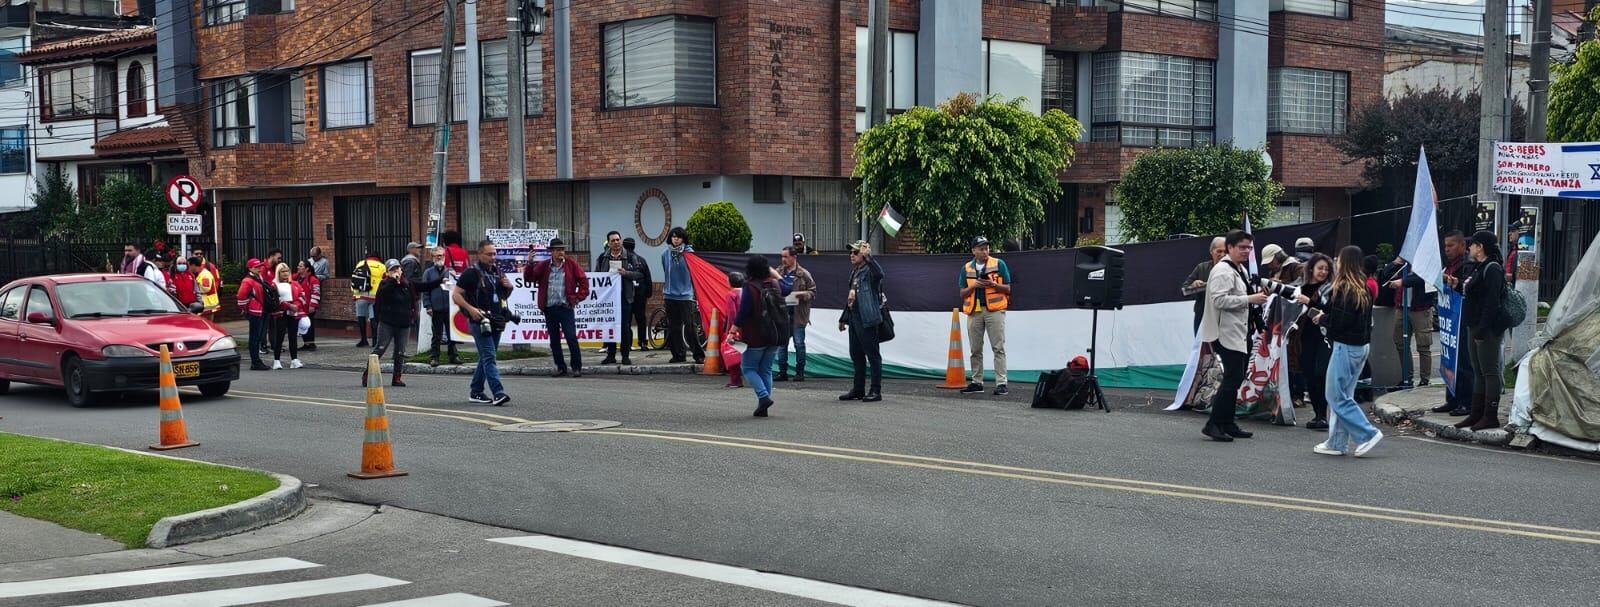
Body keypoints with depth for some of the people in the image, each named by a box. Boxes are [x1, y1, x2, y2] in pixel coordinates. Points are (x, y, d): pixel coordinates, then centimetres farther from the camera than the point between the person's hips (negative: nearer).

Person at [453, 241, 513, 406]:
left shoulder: (497, 272, 16)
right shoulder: (471, 273, -6)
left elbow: (504, 296, 27)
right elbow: (455, 295, -9)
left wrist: (509, 287, 5)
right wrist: (471, 309, -22)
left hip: (496, 321, 8)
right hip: (479, 321, -8)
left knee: (486, 358, 13)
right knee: (489, 356, -14)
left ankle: (475, 392, 23)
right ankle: (498, 393, -23)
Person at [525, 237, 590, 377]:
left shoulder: (571, 264, 1)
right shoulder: (543, 266, 8)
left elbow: (583, 280, 3)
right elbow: (528, 278, 6)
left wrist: (578, 297, -4)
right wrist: (529, 264, -8)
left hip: (566, 307, -3)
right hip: (549, 308, 3)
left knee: (571, 338, -8)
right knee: (554, 340, 8)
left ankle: (577, 367, -1)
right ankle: (560, 367, 18)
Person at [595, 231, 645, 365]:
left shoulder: (630, 257, 3)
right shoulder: (602, 258, 10)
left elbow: (639, 273, -2)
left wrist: (626, 273, -18)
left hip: (624, 295, -2)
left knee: (625, 326, -3)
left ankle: (625, 356, 4)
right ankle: (610, 355, 11)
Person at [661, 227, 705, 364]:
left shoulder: (688, 252, -4)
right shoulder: (665, 254, 7)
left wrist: (695, 290, -6)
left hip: (685, 294, -4)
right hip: (670, 295, 4)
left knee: (690, 326, -8)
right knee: (673, 326, 7)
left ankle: (699, 355, -2)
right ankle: (678, 354, 16)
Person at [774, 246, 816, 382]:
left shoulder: (803, 274, -2)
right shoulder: (778, 273, 8)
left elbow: (813, 292, 1)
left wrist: (802, 294, -17)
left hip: (798, 315, -3)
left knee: (799, 344, 0)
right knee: (781, 344, 5)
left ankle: (800, 372, 9)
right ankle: (782, 372, 11)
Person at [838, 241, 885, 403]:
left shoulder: (869, 270, -9)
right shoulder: (854, 271, 18)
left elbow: (879, 274, -35)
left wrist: (868, 257, -42)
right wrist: (844, 318, 27)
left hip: (867, 319, -10)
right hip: (854, 319, 10)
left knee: (872, 354, -4)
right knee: (856, 354, 14)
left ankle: (876, 391, -1)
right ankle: (858, 389, 22)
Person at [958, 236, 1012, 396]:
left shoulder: (999, 264, 4)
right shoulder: (966, 268, 11)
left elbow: (1007, 289, 3)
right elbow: (962, 293, 10)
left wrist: (993, 285, -14)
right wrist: (974, 286, -8)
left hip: (994, 310, -3)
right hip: (974, 312, 3)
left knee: (998, 348, -6)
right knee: (975, 350, 8)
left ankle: (1001, 383, -7)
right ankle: (976, 382, 16)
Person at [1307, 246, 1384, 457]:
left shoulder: (1343, 289, -16)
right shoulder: (1363, 289, 10)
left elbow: (1338, 322, -20)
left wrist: (1321, 319, -1)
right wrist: (1323, 310, 12)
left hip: (1346, 346, -9)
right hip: (1362, 345, 9)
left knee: (1336, 396, -3)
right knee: (1344, 395, 13)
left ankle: (1367, 434, -6)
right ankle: (1337, 443, 16)